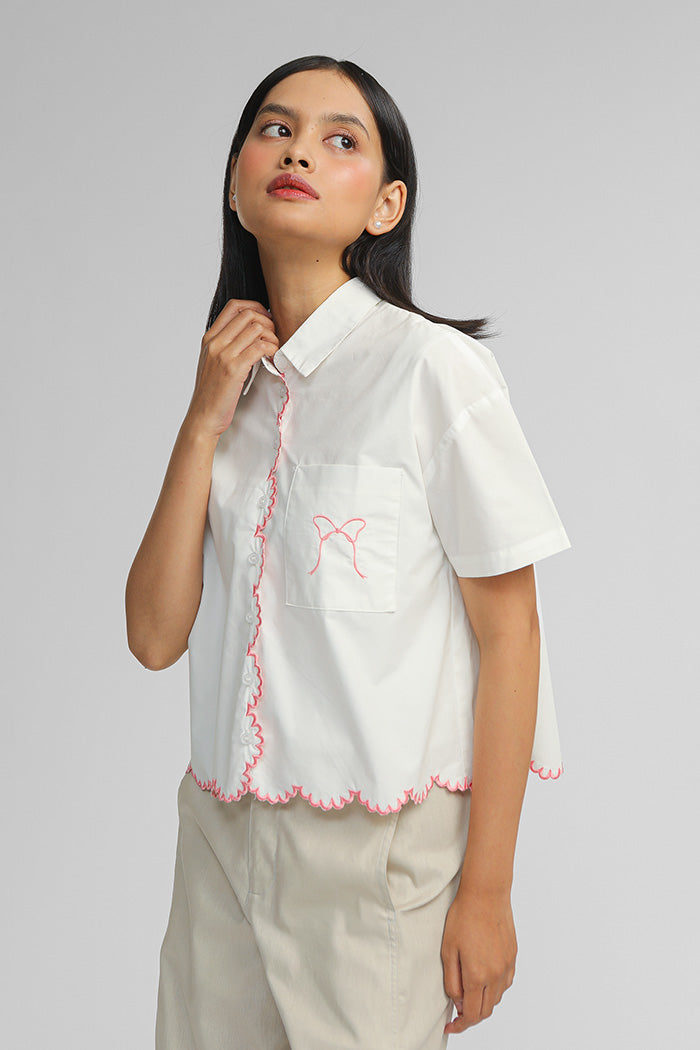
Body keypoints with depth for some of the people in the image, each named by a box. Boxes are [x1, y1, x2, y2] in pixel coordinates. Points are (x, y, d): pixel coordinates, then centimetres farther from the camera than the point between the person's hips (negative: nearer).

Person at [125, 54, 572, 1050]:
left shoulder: (433, 367, -11)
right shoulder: (229, 380, 6)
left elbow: (508, 630, -10)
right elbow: (155, 637, -1)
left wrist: (486, 889, -10)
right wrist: (205, 422, -10)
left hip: (381, 851, -5)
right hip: (222, 834, 5)